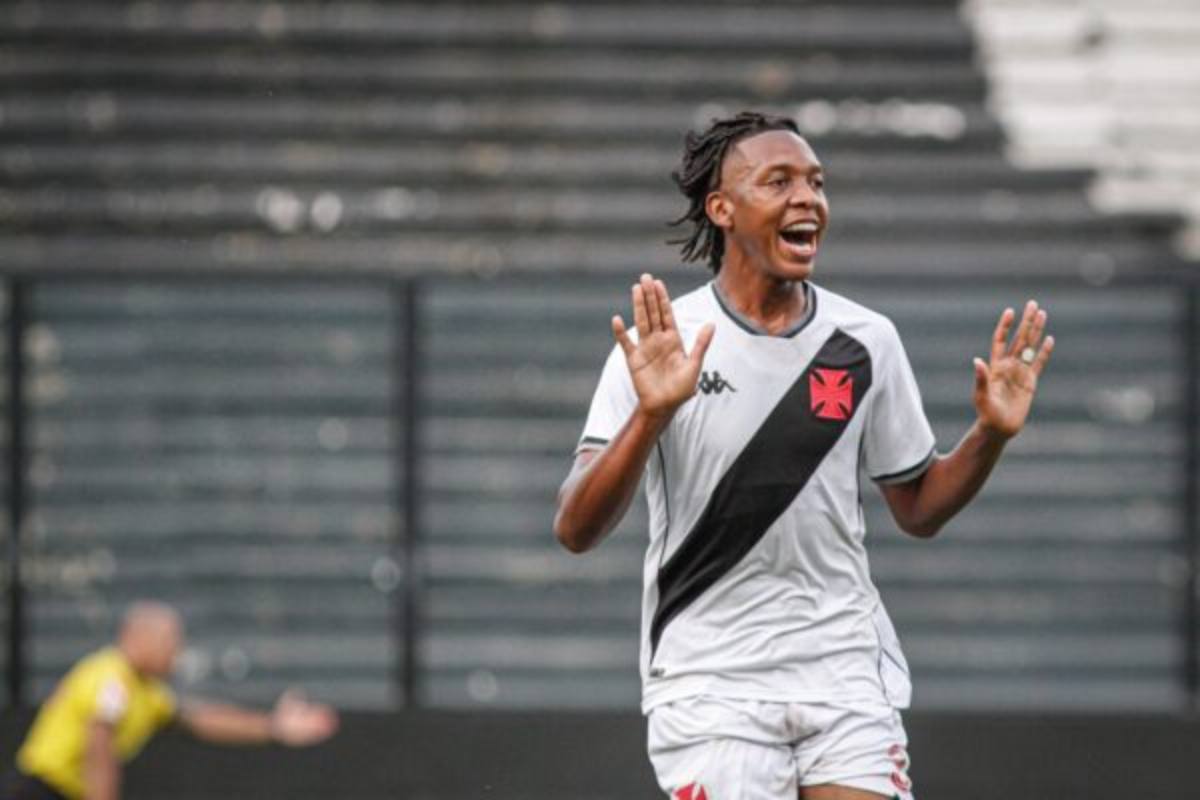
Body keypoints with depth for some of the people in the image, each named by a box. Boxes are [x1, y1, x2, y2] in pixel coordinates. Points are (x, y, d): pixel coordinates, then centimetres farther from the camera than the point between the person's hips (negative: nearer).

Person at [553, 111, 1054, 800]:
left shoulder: (865, 340, 5)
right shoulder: (660, 345, -6)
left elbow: (917, 509, 15)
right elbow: (576, 531, -12)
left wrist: (991, 433, -3)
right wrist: (650, 415, -27)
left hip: (848, 673, 3)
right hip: (709, 685, -3)